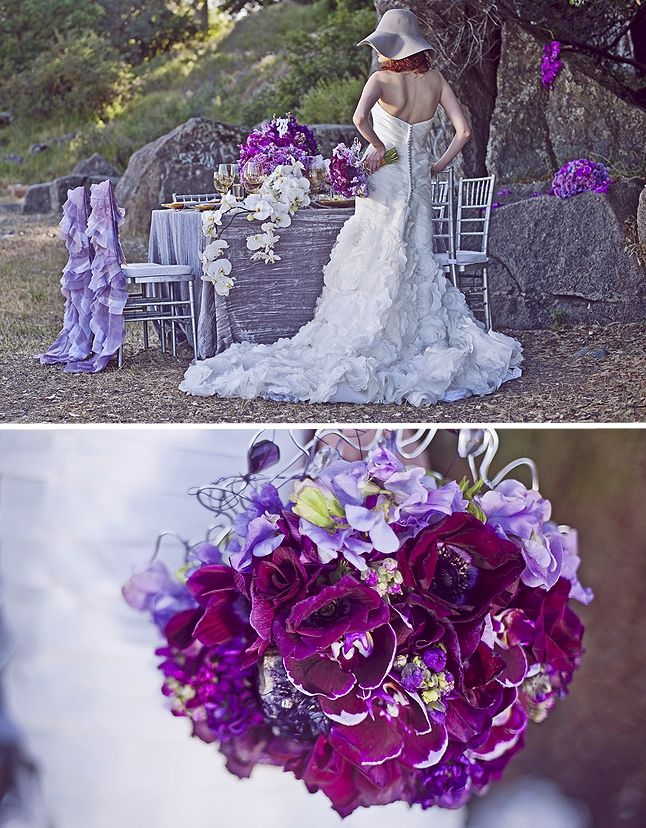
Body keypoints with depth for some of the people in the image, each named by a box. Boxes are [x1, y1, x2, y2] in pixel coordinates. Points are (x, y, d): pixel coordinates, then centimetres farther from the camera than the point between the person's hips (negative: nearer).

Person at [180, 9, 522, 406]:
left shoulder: (382, 79, -11)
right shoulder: (436, 80, 1)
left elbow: (360, 116, -32)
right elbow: (464, 130, -4)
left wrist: (378, 146, -16)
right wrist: (440, 165, 6)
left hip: (385, 180, -4)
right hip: (419, 181, 4)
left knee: (375, 264, 1)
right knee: (418, 261, 12)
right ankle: (421, 338, 14)